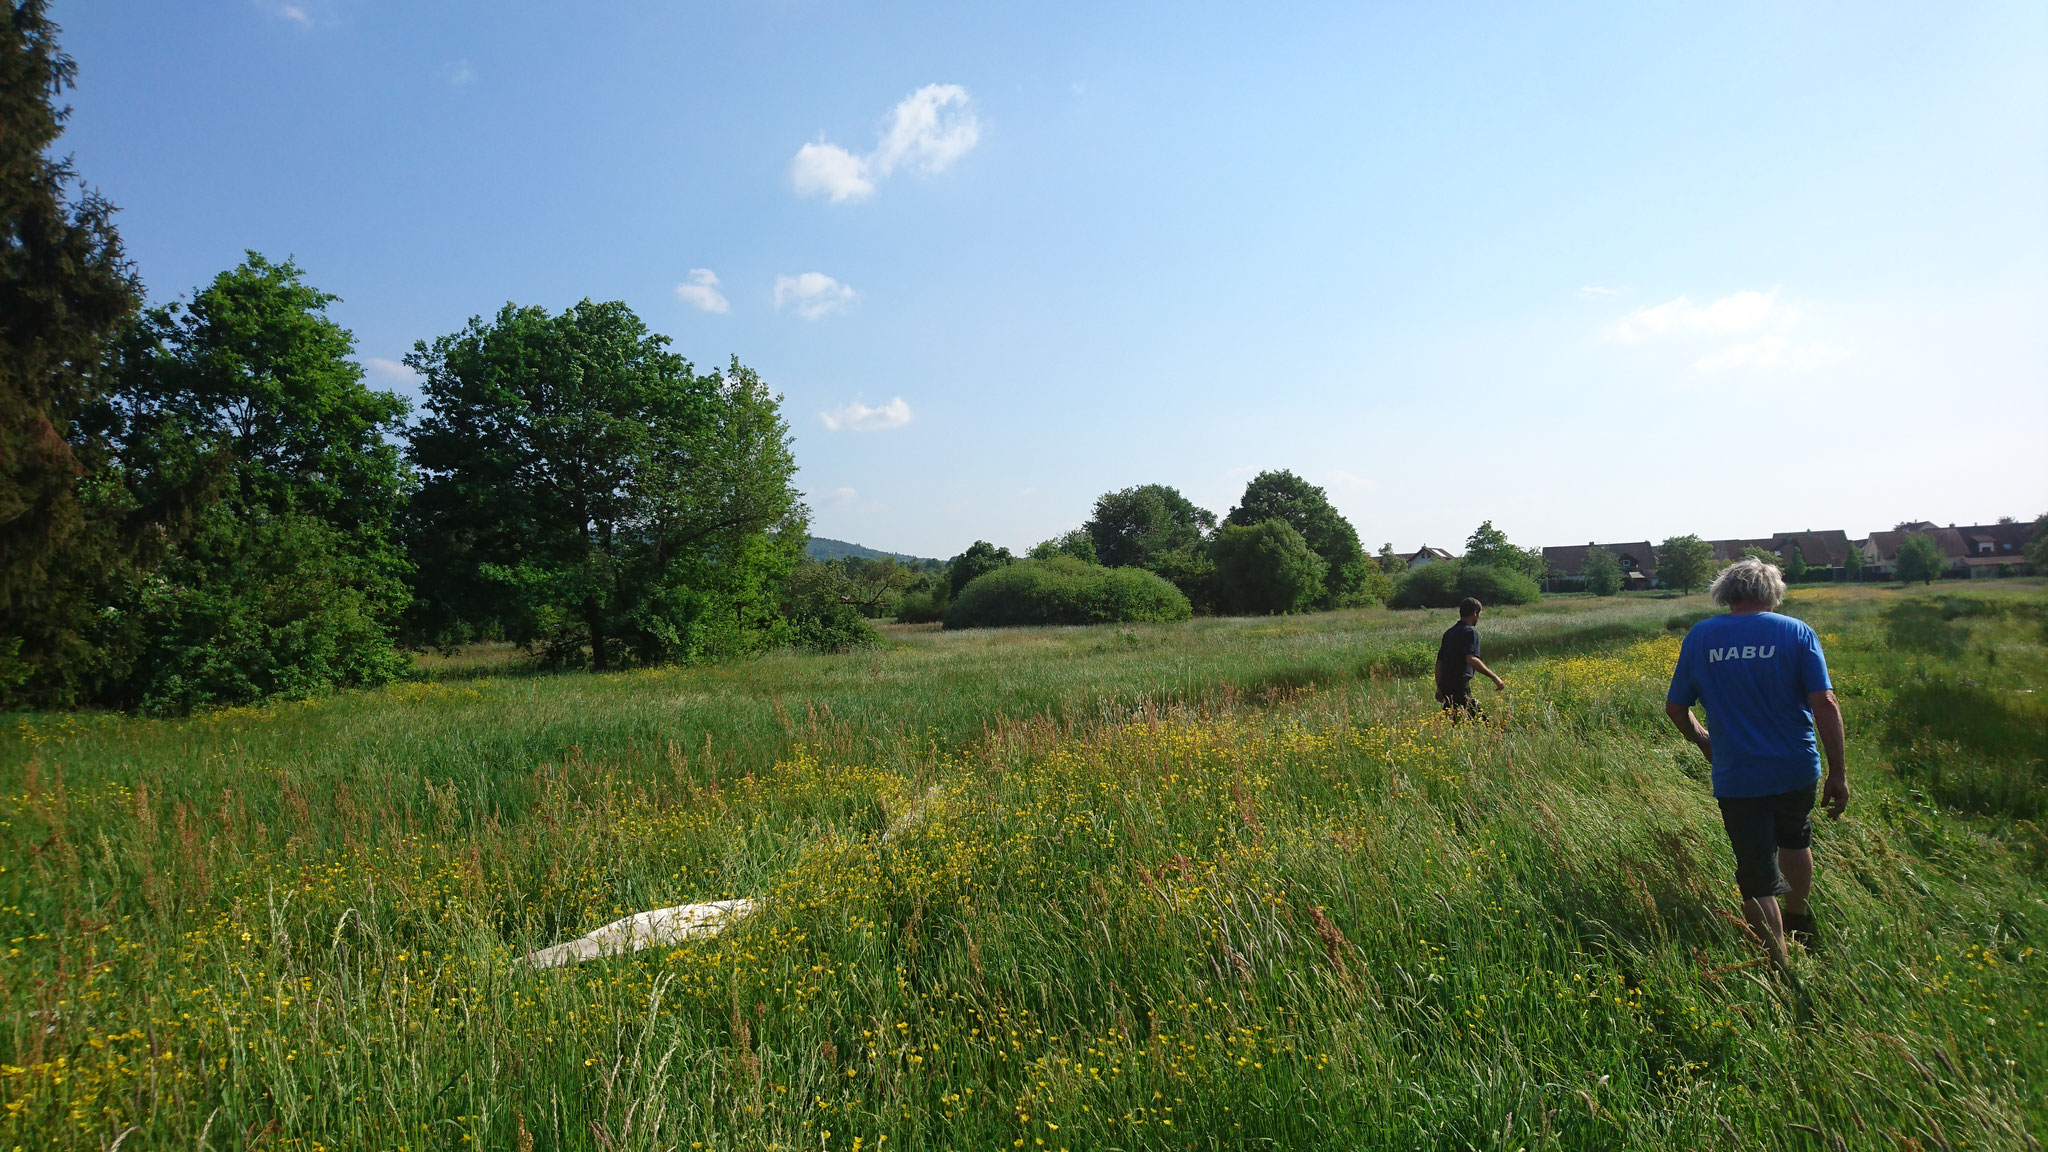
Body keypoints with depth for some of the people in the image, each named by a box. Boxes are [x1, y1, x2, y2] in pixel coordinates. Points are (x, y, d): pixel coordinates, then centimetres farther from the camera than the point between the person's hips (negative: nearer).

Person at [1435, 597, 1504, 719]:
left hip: (1445, 686, 9)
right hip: (1459, 685, -9)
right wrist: (1494, 677, -21)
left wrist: (1439, 688, 25)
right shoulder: (1470, 632, -9)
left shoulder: (1448, 632, 17)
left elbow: (1439, 662, 20)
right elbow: (1471, 659, -24)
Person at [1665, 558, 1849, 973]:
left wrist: (1703, 741, 21)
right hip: (1796, 770, 2)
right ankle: (1800, 926, 51)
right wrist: (1838, 773, -7)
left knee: (1758, 880, 5)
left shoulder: (1699, 637, -2)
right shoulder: (1797, 633, -5)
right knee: (1794, 839, 31)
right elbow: (1825, 705, -12)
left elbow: (1675, 708, 3)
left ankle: (1780, 970, 9)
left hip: (1736, 778, -2)